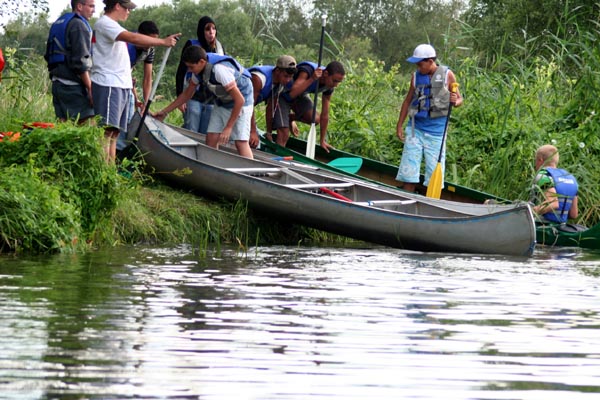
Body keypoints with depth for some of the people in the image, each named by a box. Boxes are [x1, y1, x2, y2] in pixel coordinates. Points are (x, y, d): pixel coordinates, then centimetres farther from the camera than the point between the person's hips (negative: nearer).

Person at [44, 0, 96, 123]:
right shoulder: (79, 25, -10)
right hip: (72, 85, -9)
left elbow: (48, 56, 23)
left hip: (57, 83, 9)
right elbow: (80, 61, -17)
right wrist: (90, 88, -15)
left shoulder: (57, 24, 19)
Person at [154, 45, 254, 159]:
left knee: (241, 142, -18)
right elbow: (187, 94, 8)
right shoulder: (199, 70, -9)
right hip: (221, 103, 8)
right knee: (211, 139, -2)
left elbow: (240, 100, -32)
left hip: (240, 103, -8)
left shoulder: (220, 70, -35)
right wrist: (164, 112, 6)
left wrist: (228, 127, -28)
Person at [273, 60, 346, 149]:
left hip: (300, 96, 6)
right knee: (284, 134, -16)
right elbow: (292, 93, -48)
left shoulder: (329, 87, -16)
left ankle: (289, 118, 13)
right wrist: (312, 79, -52)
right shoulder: (307, 71, -35)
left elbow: (325, 115, -7)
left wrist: (323, 141, -3)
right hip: (282, 95, -6)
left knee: (315, 119, -16)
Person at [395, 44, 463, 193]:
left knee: (434, 172, 0)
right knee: (408, 170, 0)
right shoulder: (416, 76, 4)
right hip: (416, 128, 2)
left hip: (436, 130, -2)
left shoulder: (447, 75, -3)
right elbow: (408, 101, 14)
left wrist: (455, 101, -21)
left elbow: (459, 99, 4)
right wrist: (399, 125, 12)